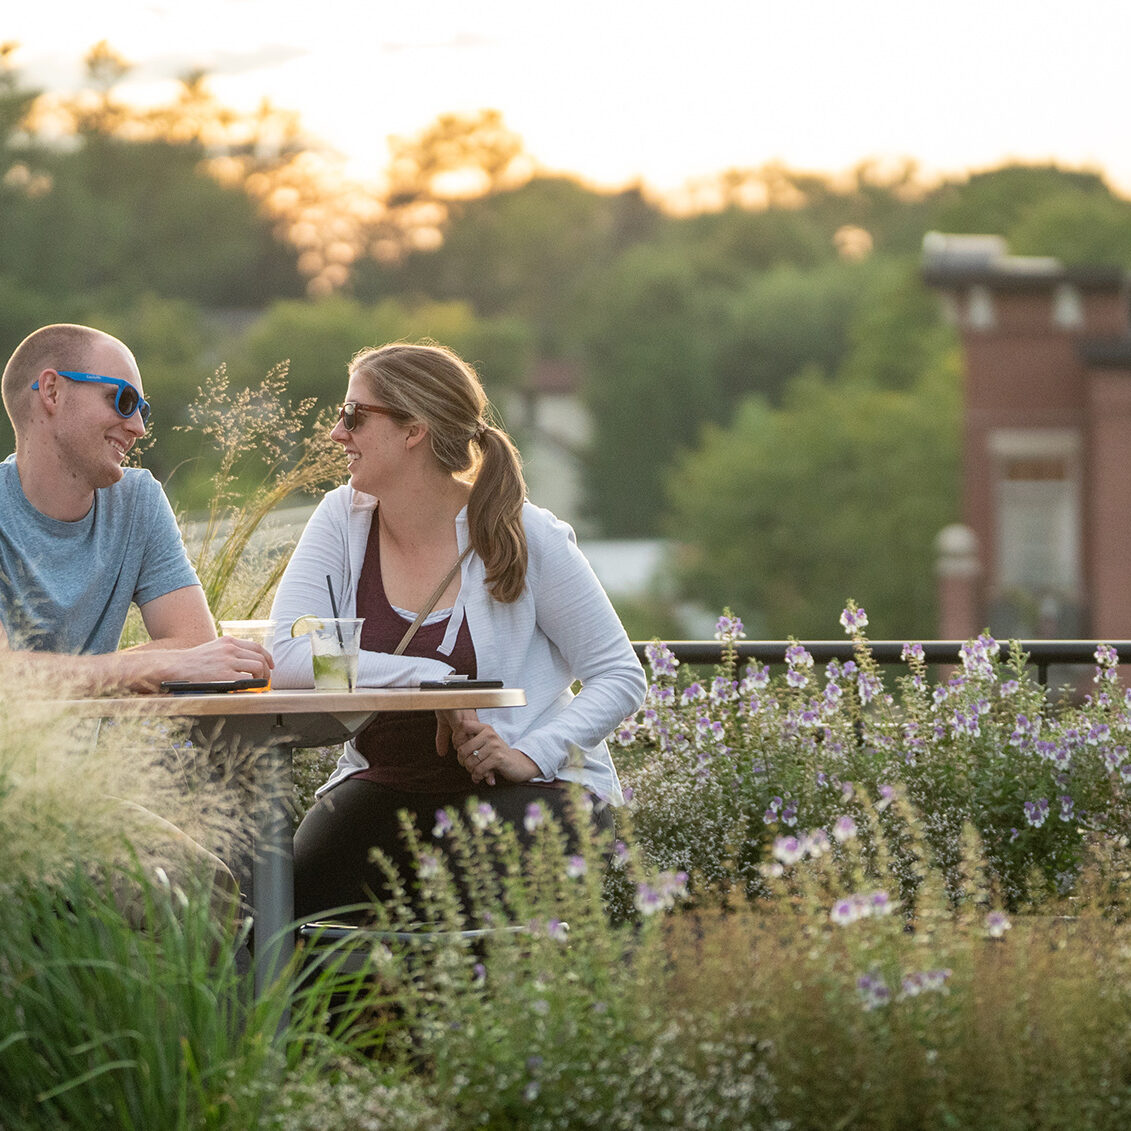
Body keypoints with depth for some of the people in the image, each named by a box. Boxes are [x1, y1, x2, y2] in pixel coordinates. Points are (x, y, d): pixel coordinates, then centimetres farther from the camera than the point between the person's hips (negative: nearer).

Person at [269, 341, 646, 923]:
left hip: (521, 789, -3)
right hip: (384, 784, 3)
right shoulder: (344, 520, 1)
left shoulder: (525, 536, -7)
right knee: (286, 905, -23)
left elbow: (619, 678, -3)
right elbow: (287, 657, -13)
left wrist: (532, 754, -20)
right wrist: (429, 678, -23)